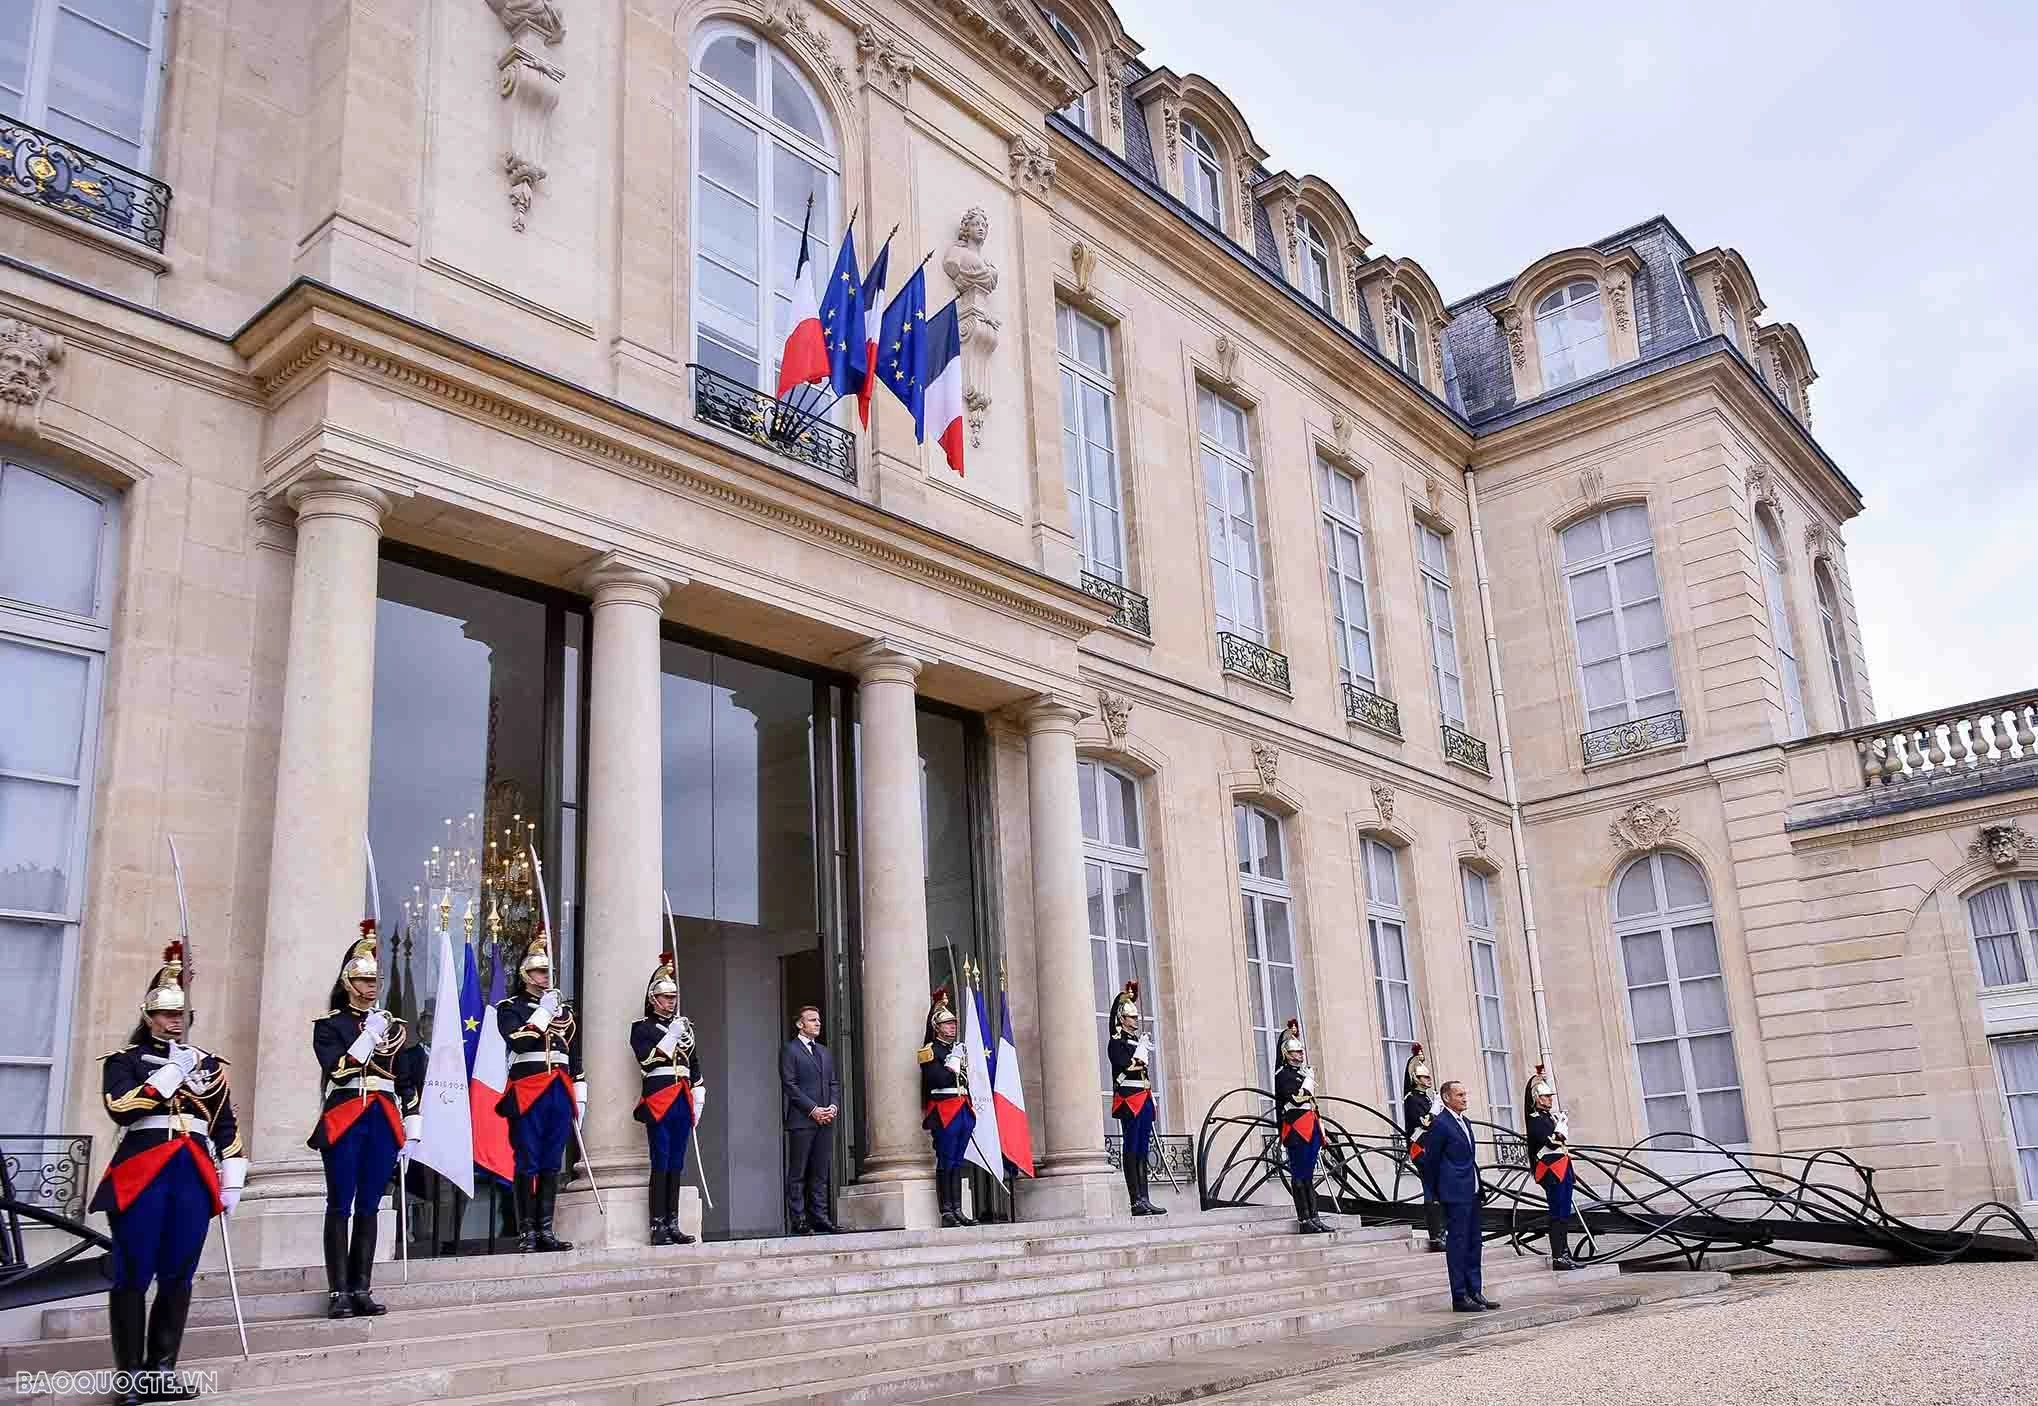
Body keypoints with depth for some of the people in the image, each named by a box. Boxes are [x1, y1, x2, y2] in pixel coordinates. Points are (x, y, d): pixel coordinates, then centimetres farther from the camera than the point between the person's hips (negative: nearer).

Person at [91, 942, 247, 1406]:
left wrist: (232, 1181, 10)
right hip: (141, 1172, -3)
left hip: (194, 1176, 3)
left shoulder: (209, 1064, 16)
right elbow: (121, 1107, -12)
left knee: (178, 1277, 4)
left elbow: (227, 1128, 16)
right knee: (133, 1275, -2)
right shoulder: (123, 1060, 7)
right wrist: (172, 1072, -13)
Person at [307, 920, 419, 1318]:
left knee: (368, 1207, 6)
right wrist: (369, 1037, -19)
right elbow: (337, 1069, -13)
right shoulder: (329, 1025, 3)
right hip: (345, 1121, -4)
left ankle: (362, 1290, 10)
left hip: (384, 1122, 4)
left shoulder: (393, 1025, 14)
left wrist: (410, 1129, 10)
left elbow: (407, 1082, 15)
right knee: (341, 1206, -2)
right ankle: (338, 1292, 1)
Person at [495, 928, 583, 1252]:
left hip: (560, 1092, 5)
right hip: (528, 1091, -5)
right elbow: (519, 1042, -15)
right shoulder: (510, 1008, 4)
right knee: (527, 1164, -4)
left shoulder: (566, 1010, 18)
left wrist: (580, 1096, 14)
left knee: (552, 1164, 6)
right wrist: (543, 1013, -13)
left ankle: (545, 1230, 9)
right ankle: (526, 1231, 0)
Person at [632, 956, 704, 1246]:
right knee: (661, 1164, -8)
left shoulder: (685, 1026, 19)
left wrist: (698, 1100, 15)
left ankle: (673, 1224, 9)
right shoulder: (642, 1027, 3)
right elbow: (647, 1060, -11)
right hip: (659, 1099, -5)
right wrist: (671, 1036, -15)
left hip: (683, 1101, 6)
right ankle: (657, 1227, -7)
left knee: (676, 1165, 6)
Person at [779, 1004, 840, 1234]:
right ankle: (798, 1221, 0)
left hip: (825, 1120, 7)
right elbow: (789, 1085, -9)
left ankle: (820, 1218, 10)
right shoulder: (789, 1050, -2)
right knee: (797, 1174, -2)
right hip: (801, 1120, -6)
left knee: (821, 1172, 7)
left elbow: (834, 1083, 18)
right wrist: (813, 1109, -13)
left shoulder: (825, 1052, 20)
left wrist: (834, 1106, -1)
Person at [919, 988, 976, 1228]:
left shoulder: (958, 1048, 18)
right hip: (944, 1111, -7)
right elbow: (935, 1079, -16)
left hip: (963, 1110, 7)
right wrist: (951, 1067, -13)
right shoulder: (931, 1050, -6)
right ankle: (946, 1212, -1)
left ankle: (957, 1211, 11)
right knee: (945, 1163, -4)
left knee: (957, 1163, 9)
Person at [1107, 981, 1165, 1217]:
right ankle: (1136, 1202, -10)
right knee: (1131, 1151, -8)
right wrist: (1140, 1056, -8)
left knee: (1142, 1152, 6)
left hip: (1144, 1099, 9)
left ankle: (1144, 1200, 6)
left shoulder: (1138, 1040, 20)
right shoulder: (1117, 1042, -4)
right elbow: (1127, 1067, -19)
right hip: (1129, 1100, -9)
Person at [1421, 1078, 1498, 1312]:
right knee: (1457, 1243, -5)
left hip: (1471, 1192, 9)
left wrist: (1476, 1187, 17)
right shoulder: (1440, 1124, -12)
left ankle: (1475, 1292, 18)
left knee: (1473, 1243, 12)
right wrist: (1434, 1194, -3)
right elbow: (1431, 1161, -8)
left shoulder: (1465, 1122, 16)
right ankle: (1460, 1297, -2)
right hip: (1455, 1194, -9)